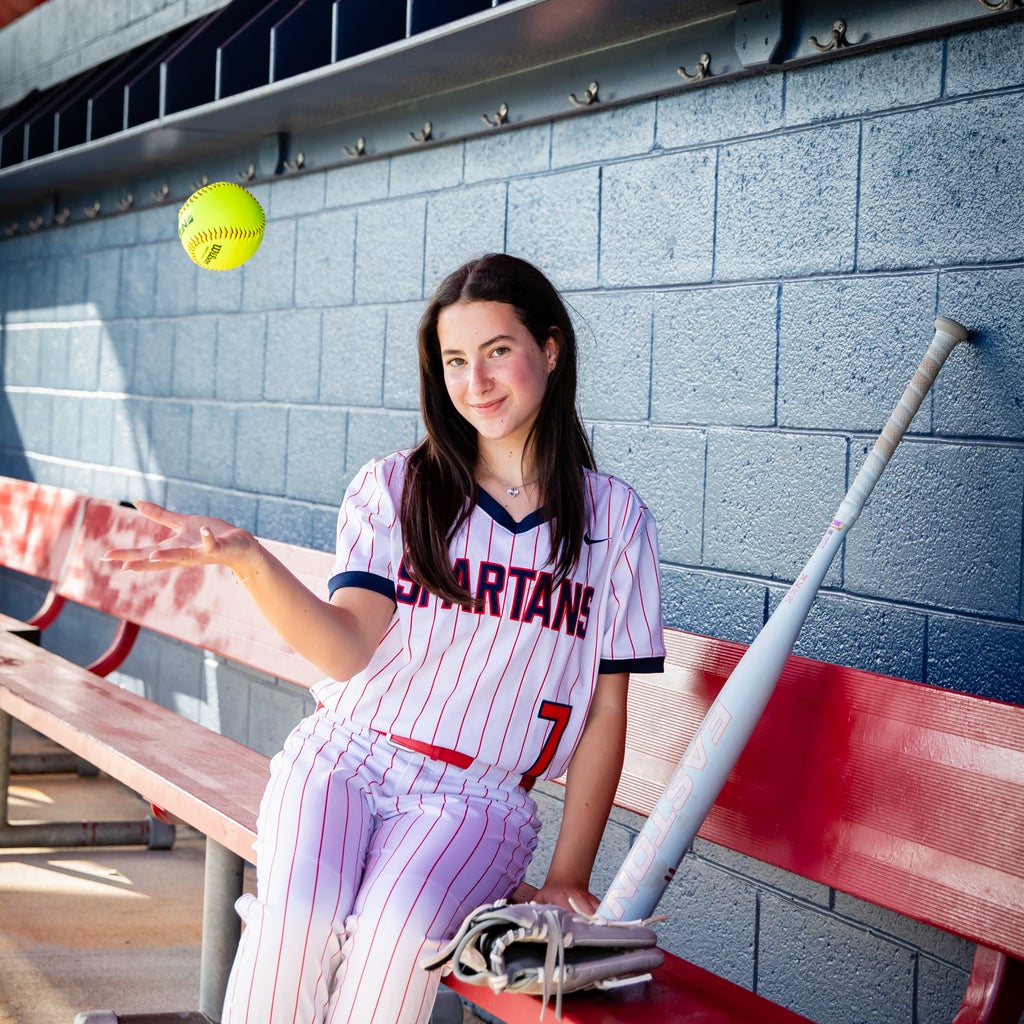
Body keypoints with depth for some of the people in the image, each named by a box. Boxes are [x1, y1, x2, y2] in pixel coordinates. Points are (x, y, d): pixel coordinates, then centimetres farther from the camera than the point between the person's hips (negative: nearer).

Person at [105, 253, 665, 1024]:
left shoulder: (613, 518, 7)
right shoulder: (391, 489, 7)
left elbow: (606, 711, 7)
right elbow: (350, 650, -8)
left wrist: (570, 875, 1)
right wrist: (249, 560, -25)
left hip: (476, 798, 0)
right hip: (344, 757, 1)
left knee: (397, 929, -32)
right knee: (299, 918, -31)